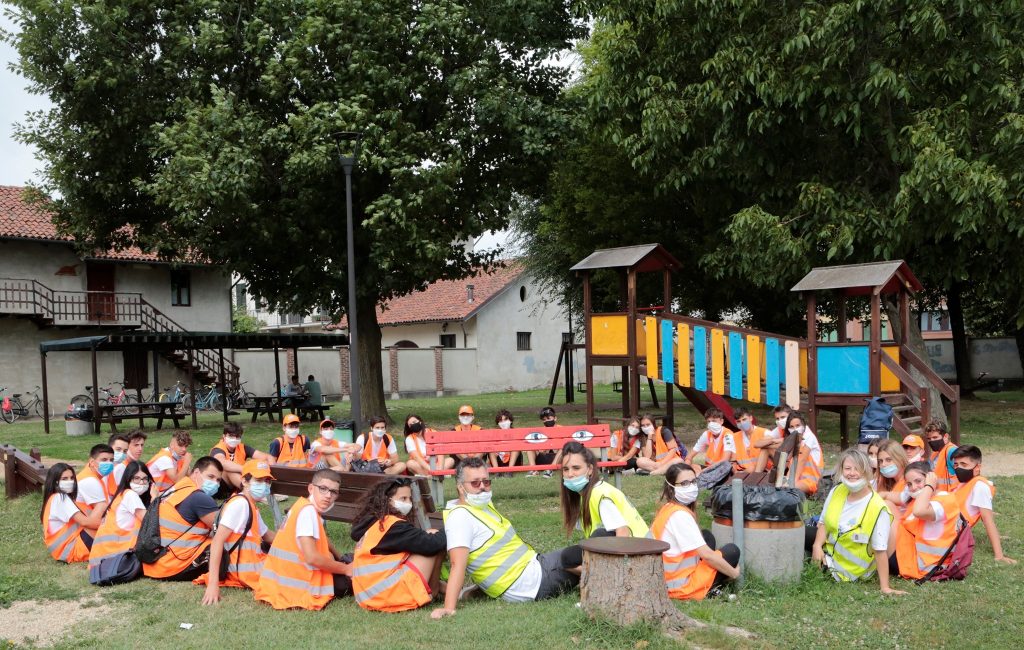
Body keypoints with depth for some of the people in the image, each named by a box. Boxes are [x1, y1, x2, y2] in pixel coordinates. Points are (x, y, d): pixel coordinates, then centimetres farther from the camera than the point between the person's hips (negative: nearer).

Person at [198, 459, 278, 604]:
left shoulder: (251, 508, 18)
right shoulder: (240, 503, -13)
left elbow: (270, 537, 31)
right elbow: (217, 540, -20)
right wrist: (213, 584, -26)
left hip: (254, 563, 10)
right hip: (245, 569, -10)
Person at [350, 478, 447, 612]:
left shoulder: (372, 522, 13)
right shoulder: (393, 525, -14)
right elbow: (430, 544, -18)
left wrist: (425, 534, 3)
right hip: (389, 597, -10)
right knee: (436, 546, -4)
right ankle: (433, 592, 8)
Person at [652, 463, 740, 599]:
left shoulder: (667, 509, 7)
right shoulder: (680, 515, -21)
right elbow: (706, 555, -21)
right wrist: (734, 573, -7)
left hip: (664, 580, 8)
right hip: (680, 586, -8)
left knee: (707, 536, 20)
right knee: (732, 551, 4)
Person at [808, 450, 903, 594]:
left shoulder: (878, 509, -27)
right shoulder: (837, 491, -7)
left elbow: (880, 551, -25)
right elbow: (823, 523, 3)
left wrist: (885, 587, -25)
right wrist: (817, 545, -16)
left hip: (848, 571, -6)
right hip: (828, 551, 6)